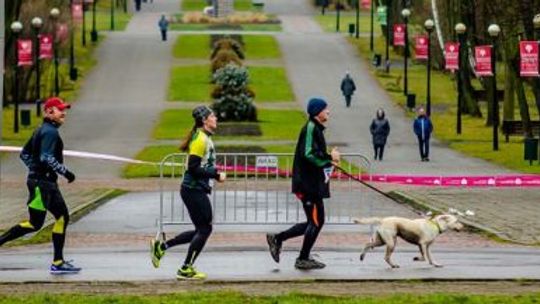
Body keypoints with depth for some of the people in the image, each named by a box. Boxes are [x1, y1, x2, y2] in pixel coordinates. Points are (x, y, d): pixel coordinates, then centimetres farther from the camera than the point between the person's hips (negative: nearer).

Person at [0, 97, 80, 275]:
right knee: (34, 223, -8)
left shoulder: (41, 131, 16)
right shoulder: (50, 132, -14)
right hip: (42, 183, -10)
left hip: (47, 182, 10)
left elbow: (24, 154, 20)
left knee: (62, 217, 12)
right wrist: (65, 172, -20)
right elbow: (47, 157, -26)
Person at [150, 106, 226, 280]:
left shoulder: (205, 138, 15)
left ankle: (161, 247, 17)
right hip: (194, 190, -10)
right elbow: (193, 168, -21)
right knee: (205, 229, -4)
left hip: (196, 190, 10)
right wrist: (215, 175, -18)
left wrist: (215, 173, 6)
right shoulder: (200, 139, -16)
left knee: (201, 230, 13)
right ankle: (186, 269, 4)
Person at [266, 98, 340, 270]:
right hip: (309, 184, -10)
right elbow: (308, 154, -25)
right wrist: (329, 158, -17)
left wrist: (329, 159, 7)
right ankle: (303, 259, 5)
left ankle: (277, 238, 17)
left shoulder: (316, 128, 18)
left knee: (313, 222, 14)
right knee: (316, 221, -3)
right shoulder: (311, 128, -14)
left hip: (313, 184, 10)